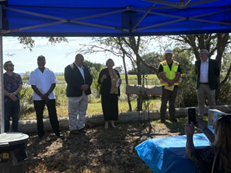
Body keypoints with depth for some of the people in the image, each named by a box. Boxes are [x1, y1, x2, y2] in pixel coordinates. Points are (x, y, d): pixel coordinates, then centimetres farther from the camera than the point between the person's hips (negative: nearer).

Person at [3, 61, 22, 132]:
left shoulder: (17, 76, 11)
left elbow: (20, 86, 3)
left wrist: (14, 93, -14)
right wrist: (10, 95, -16)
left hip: (16, 99, 3)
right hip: (6, 100, -3)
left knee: (16, 117, 8)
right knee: (6, 118, 0)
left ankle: (15, 132, 17)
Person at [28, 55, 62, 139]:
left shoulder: (50, 72, 4)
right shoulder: (33, 73, 1)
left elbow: (53, 84, 0)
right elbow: (33, 86, -4)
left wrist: (47, 94, -12)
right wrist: (42, 96, -12)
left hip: (50, 97, 1)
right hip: (38, 98, 0)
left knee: (53, 116, 3)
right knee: (39, 116, 6)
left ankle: (57, 132, 10)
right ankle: (41, 134, 17)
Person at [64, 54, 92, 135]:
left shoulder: (85, 68, 13)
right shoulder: (69, 68, -8)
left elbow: (90, 78, 11)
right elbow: (69, 80, -18)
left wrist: (87, 85, -11)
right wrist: (80, 86, -22)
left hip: (84, 93, 7)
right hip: (74, 94, -7)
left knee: (83, 112, 13)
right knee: (73, 113, 2)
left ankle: (81, 127, 23)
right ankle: (73, 129, 12)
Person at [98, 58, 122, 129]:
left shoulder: (116, 71, 14)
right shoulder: (103, 71, 0)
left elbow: (118, 81, 22)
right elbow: (99, 81, -2)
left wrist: (120, 82, -1)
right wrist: (102, 78, -23)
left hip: (114, 92, 4)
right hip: (106, 93, -4)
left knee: (114, 107, 4)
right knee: (106, 107, -3)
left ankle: (112, 122, 14)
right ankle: (106, 123, 5)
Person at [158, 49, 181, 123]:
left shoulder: (177, 64, 6)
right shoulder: (162, 64, 2)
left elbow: (178, 75, -1)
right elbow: (161, 75, -8)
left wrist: (172, 81, -17)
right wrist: (169, 81, -20)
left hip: (174, 85, 2)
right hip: (165, 85, -2)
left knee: (172, 102, 8)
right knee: (164, 102, -2)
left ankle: (172, 117, 16)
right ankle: (162, 118, 4)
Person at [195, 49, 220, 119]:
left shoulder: (213, 62, -2)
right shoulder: (197, 63, 7)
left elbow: (217, 72, 8)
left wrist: (212, 79, 12)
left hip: (210, 86, -2)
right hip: (200, 86, 3)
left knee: (212, 103, 5)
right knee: (200, 102, 6)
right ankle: (200, 117, 13)